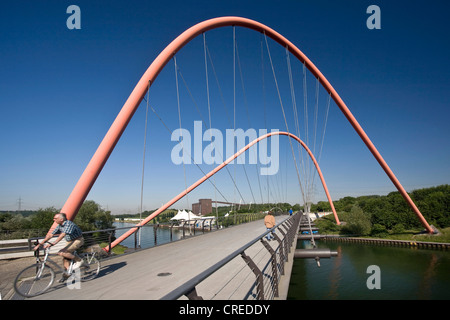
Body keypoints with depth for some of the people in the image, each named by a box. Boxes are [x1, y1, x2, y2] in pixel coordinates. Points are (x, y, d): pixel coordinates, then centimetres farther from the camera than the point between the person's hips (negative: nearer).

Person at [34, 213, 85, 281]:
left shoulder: (69, 224, -25)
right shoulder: (59, 226, 3)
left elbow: (62, 235, -37)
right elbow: (50, 235, 6)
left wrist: (52, 244, -44)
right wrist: (40, 244, 1)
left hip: (78, 240, -9)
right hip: (70, 241, 9)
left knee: (62, 253, -22)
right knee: (65, 258, 3)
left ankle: (79, 260, -10)